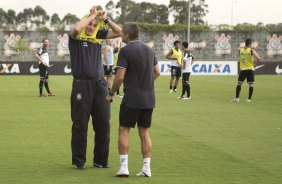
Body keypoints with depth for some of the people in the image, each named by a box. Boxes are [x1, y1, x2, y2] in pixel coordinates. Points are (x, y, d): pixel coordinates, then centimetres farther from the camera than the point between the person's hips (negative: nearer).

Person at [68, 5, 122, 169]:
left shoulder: (99, 35, 10)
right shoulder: (76, 37, -2)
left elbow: (120, 32, 10)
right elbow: (76, 28, -25)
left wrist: (106, 19, -3)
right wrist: (92, 15, -12)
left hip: (99, 84, 4)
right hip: (81, 85, -4)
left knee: (103, 124, 6)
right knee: (80, 125, 3)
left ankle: (101, 160, 18)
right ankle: (79, 161, 13)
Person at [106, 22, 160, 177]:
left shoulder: (126, 50, -12)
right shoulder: (148, 49, 9)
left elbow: (120, 77, -15)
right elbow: (157, 72, 17)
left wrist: (111, 93, -2)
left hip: (132, 98, -6)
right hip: (148, 98, 6)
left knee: (124, 130, 4)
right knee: (144, 132, 10)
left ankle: (124, 167, -2)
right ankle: (146, 168, 7)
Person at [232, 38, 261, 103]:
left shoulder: (240, 50, 0)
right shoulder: (251, 51, -8)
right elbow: (258, 58, -18)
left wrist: (245, 46, 19)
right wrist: (255, 62, 1)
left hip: (243, 69, 2)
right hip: (251, 69, -2)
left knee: (239, 84, 10)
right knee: (251, 85, 4)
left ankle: (237, 98, 7)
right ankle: (249, 99, 2)